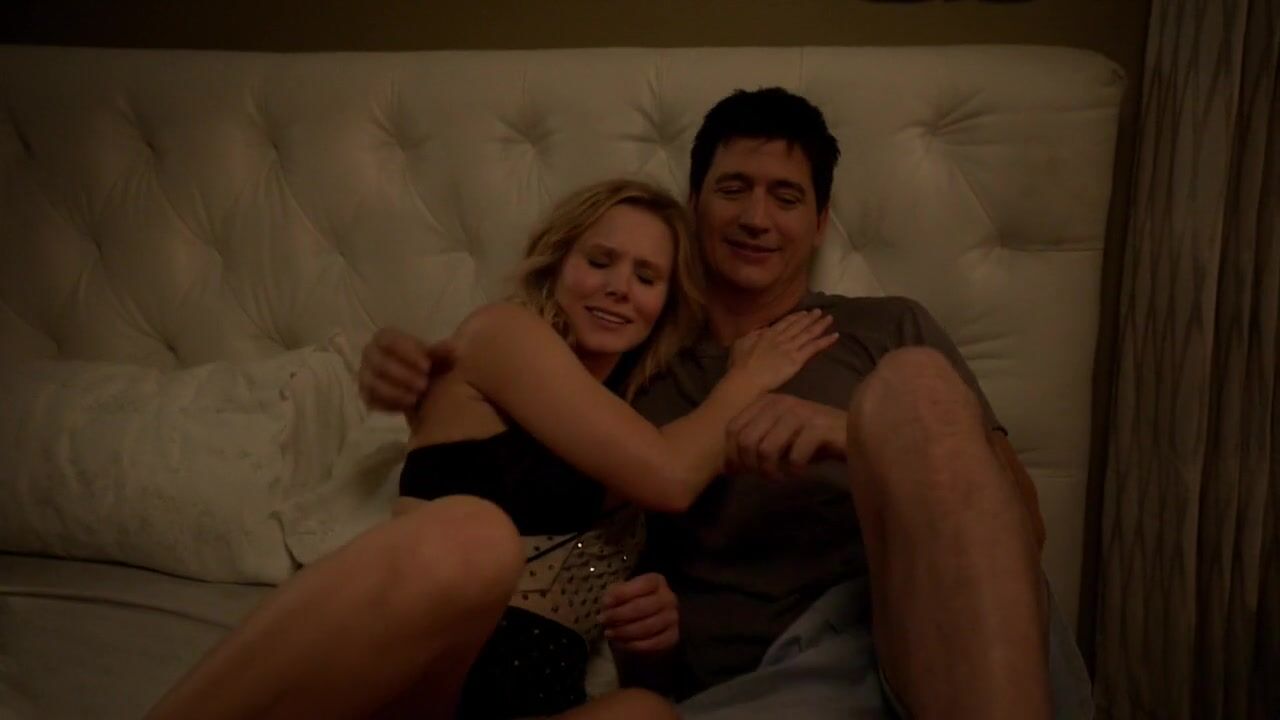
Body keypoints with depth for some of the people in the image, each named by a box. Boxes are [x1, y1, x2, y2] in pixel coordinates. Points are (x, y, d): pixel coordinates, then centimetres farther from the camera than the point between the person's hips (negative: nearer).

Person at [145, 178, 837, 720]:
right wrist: (747, 378, 10)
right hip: (402, 664, -5)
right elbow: (667, 477, -3)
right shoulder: (503, 331, 5)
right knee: (472, 536, -39)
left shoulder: (626, 407, 26)